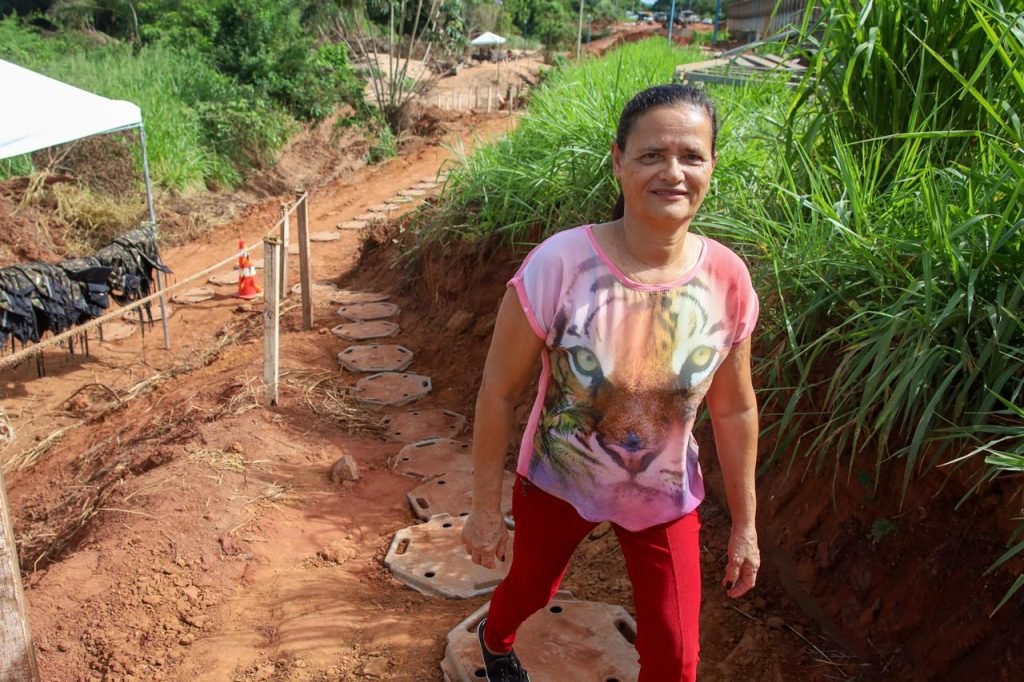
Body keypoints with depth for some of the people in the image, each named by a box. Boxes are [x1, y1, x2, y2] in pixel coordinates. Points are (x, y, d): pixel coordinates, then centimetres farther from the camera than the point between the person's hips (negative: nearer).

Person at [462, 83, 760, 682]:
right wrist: (485, 509, -10)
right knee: (532, 586, 26)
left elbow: (734, 409, -4)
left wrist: (745, 524, 3)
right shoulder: (559, 264, -27)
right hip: (556, 484, -1)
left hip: (664, 498, 2)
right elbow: (500, 391, -17)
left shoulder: (728, 279, -17)